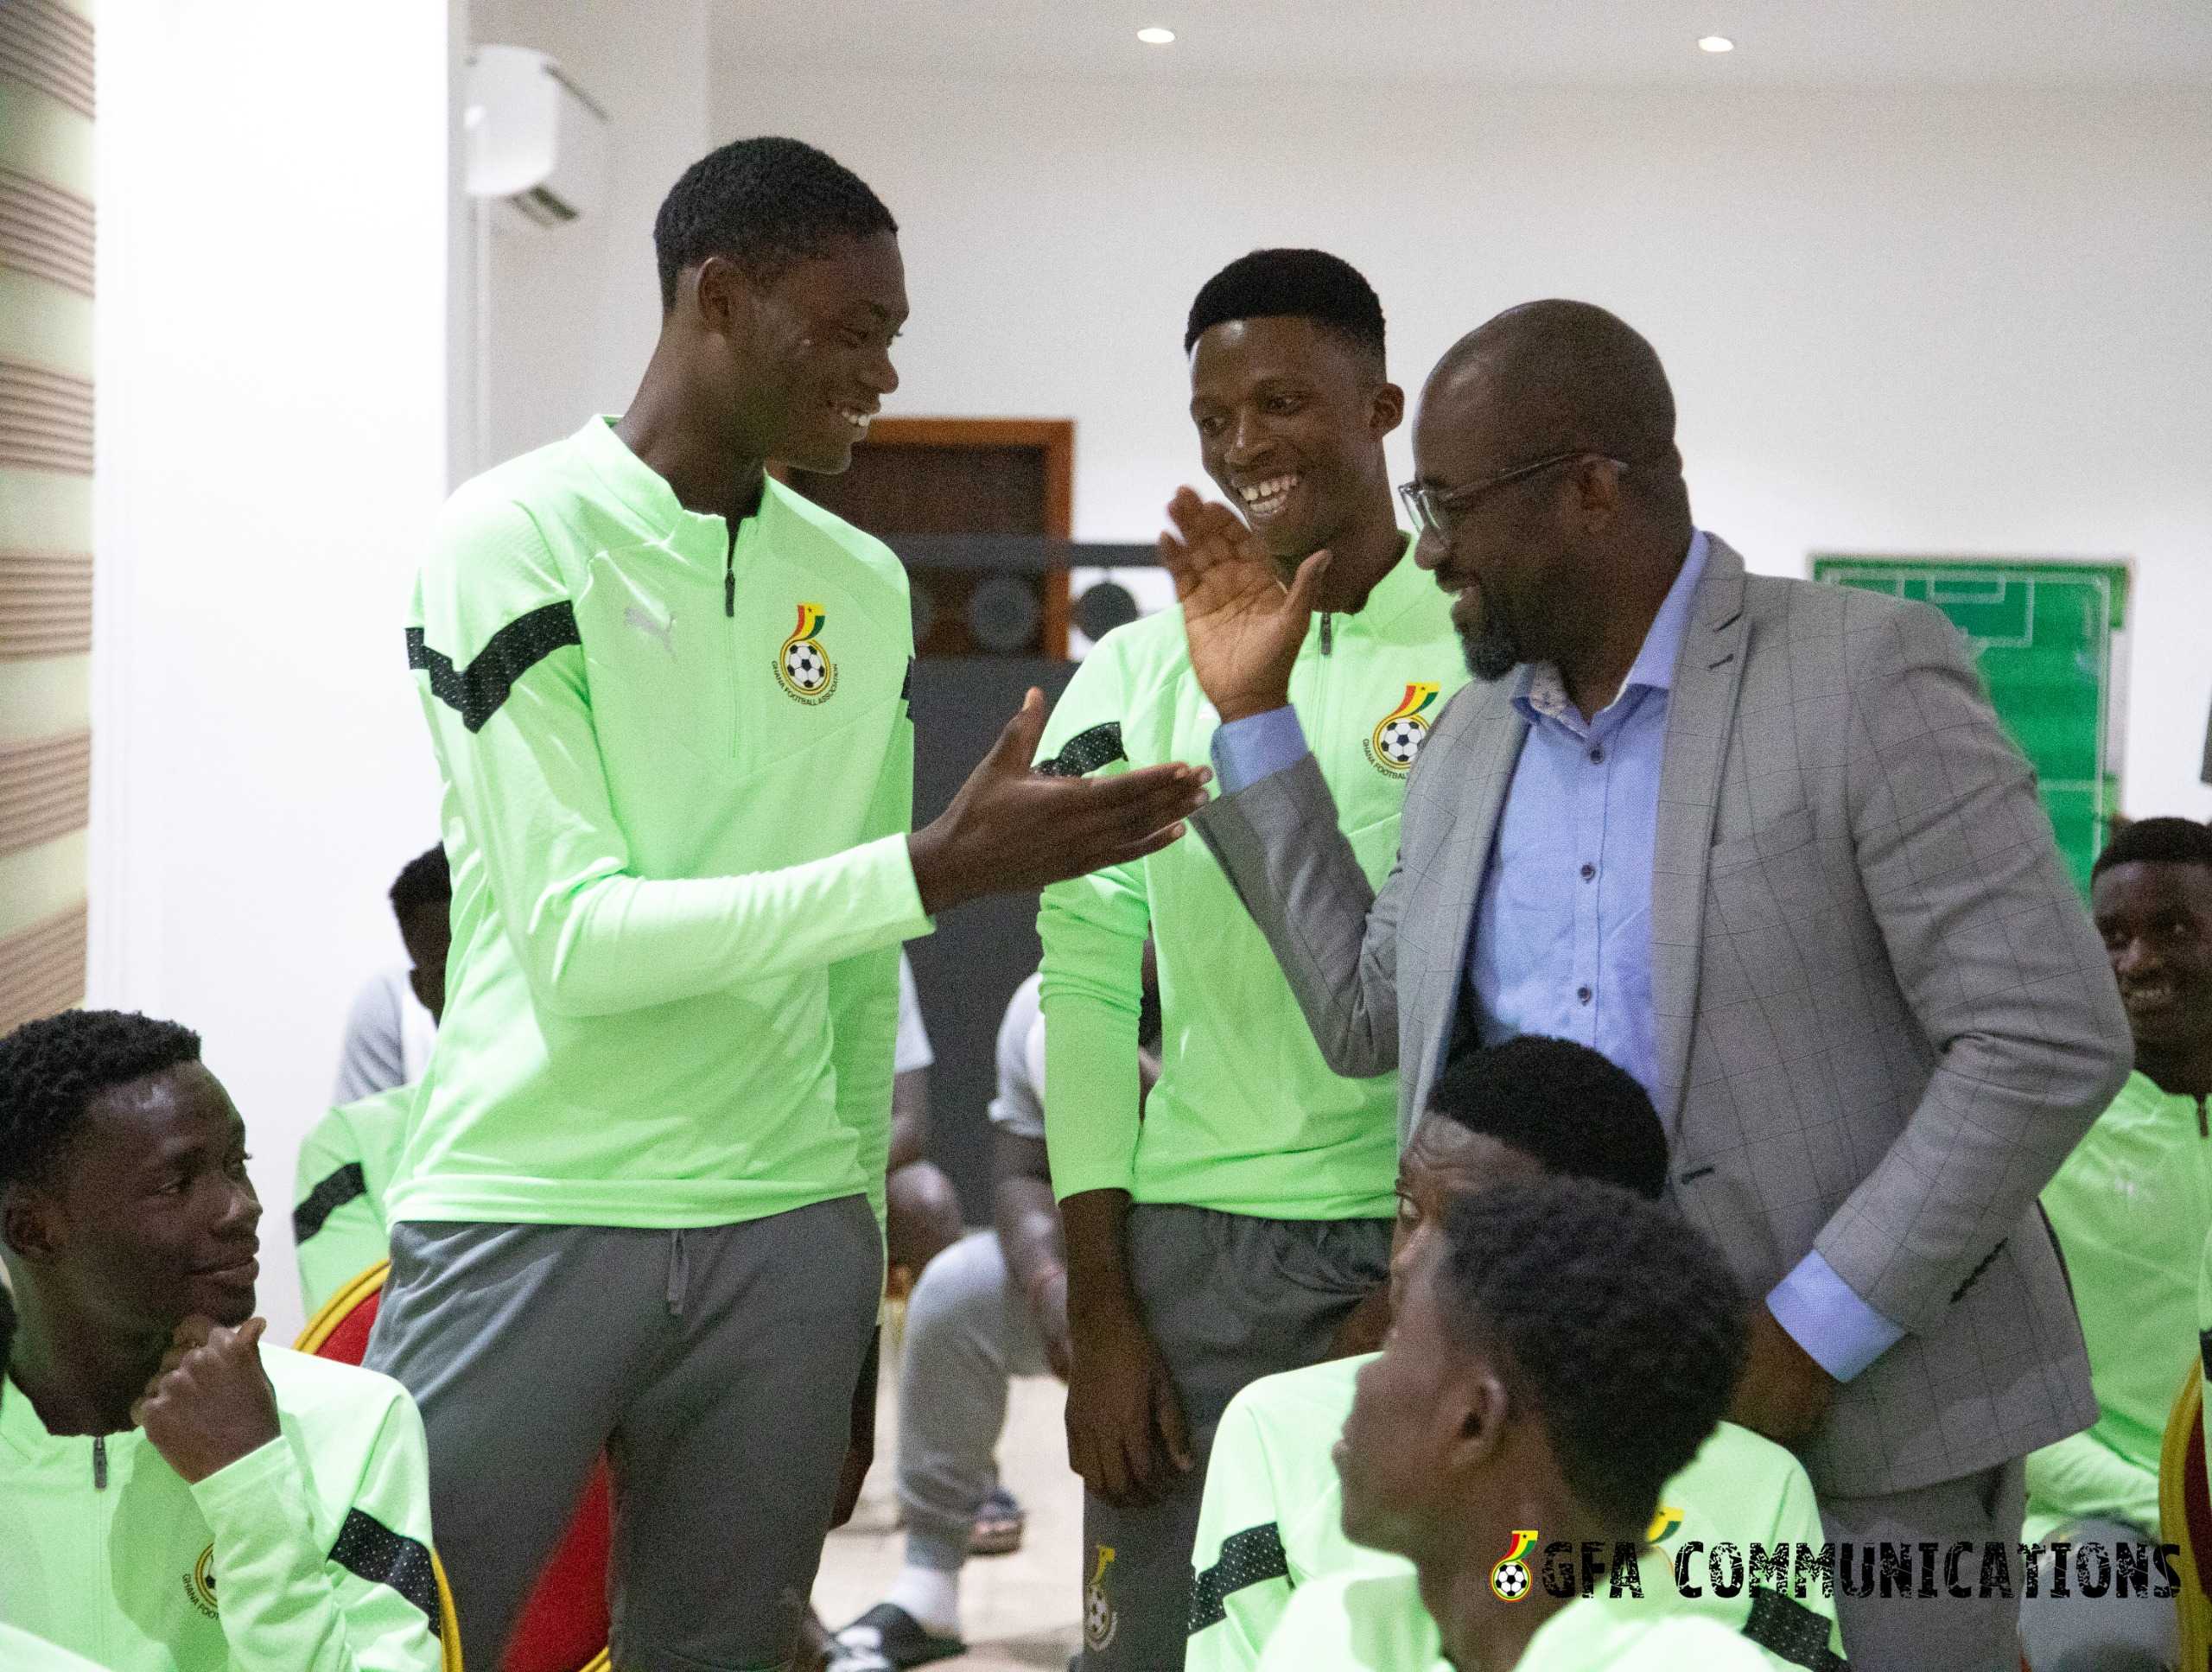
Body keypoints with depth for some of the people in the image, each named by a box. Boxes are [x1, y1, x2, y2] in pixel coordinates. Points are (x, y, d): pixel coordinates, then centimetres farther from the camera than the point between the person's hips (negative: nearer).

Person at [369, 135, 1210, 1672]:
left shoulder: (866, 590, 10)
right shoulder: (515, 543, -7)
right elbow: (572, 938, -15)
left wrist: (858, 1298, 15)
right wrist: (944, 867, -20)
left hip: (790, 1231, 5)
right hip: (527, 1216, -4)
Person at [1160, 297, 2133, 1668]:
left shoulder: (1868, 676, -11)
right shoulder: (1474, 741, 11)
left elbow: (2051, 1042, -14)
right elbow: (1371, 1021, 17)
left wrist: (1809, 1338, -16)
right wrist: (1252, 716, 12)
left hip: (1864, 1415, -5)